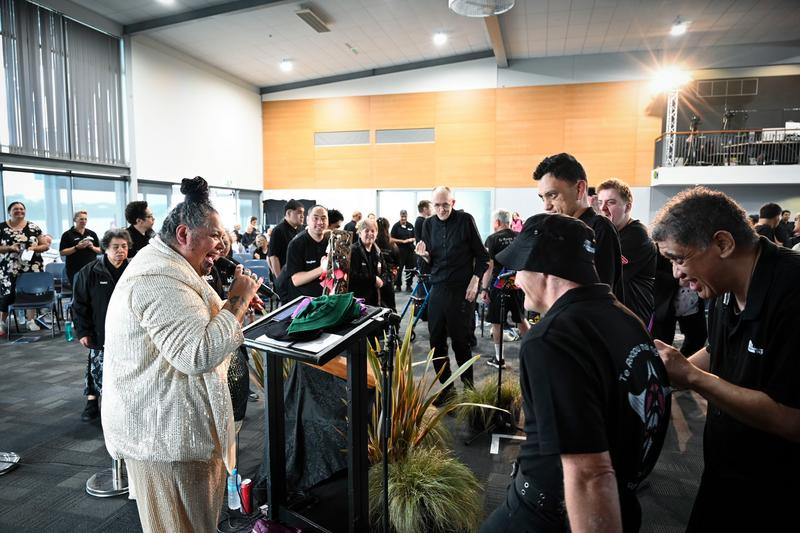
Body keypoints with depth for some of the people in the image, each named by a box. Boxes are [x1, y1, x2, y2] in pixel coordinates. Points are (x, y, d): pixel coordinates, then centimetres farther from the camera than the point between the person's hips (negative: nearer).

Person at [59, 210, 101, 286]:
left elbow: (100, 250, 12)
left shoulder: (92, 234, 12)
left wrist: (92, 247, -8)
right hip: (75, 270, -2)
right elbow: (62, 252, -4)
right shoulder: (67, 234, 2)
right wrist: (77, 247, -16)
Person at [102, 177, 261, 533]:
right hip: (165, 432, -10)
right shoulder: (160, 278, -24)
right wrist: (238, 300, -22)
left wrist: (235, 304, 4)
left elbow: (191, 326, 20)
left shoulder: (164, 266, 13)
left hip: (173, 423, 11)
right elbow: (199, 353, -32)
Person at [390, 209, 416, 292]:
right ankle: (398, 285, 11)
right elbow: (392, 239, -6)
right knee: (399, 269, -1)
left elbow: (415, 237, 17)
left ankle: (409, 285, 17)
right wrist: (402, 241, -13)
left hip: (410, 250, 4)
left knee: (410, 269, 6)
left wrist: (411, 239, -5)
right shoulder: (396, 226, -2)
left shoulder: (410, 226, 10)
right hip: (400, 250, -4)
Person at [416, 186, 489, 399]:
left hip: (462, 289, -4)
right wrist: (424, 255, -9)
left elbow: (481, 255, 1)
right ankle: (446, 385, 20)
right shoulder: (429, 224, 7)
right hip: (438, 288, 4)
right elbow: (430, 263, 12)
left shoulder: (465, 220, -3)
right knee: (436, 340, 5)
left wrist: (475, 281, -7)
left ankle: (468, 382, 23)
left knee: (460, 339, 2)